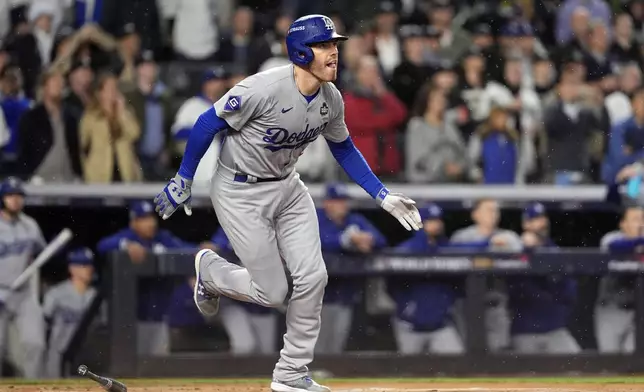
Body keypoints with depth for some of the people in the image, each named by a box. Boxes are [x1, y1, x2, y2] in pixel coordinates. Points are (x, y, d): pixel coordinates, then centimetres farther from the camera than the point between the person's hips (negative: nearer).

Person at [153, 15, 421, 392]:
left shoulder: (331, 99, -7)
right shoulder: (263, 89, -28)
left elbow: (343, 148, 10)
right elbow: (209, 124, -18)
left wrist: (383, 195, 5)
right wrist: (183, 180, -12)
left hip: (288, 188, 6)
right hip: (240, 192, -6)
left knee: (313, 277, -5)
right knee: (272, 293, -4)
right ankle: (209, 269, 27)